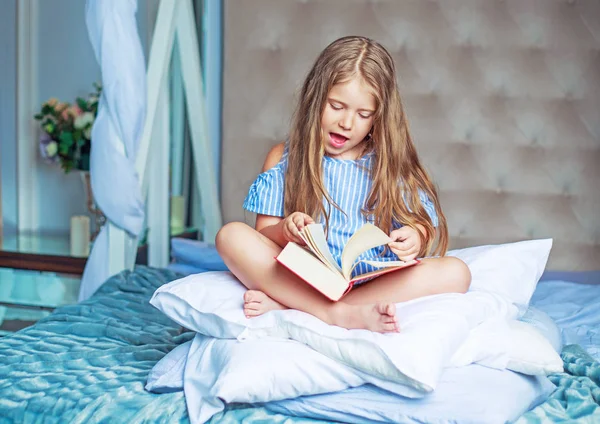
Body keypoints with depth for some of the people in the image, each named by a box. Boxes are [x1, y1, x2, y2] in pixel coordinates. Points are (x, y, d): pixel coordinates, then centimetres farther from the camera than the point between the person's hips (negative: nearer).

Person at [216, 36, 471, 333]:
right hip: (303, 279, -1)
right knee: (231, 235, -21)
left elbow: (423, 224, 5)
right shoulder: (284, 159, 10)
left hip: (375, 283, 1)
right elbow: (264, 232, 4)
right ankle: (341, 314, -37)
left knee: (455, 272, -26)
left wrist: (416, 237, -20)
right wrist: (285, 230, -20)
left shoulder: (391, 163, 11)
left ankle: (284, 304, -31)